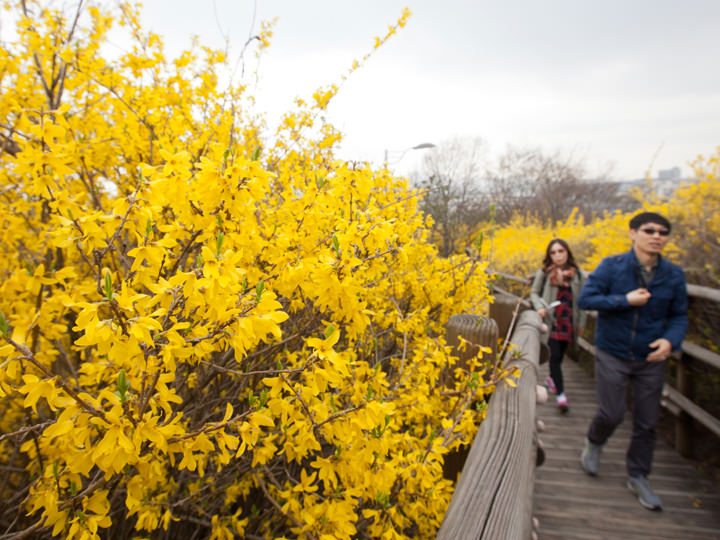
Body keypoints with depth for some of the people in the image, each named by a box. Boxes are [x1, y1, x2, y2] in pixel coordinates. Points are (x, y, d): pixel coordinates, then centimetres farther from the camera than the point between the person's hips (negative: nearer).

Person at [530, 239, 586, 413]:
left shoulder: (576, 273, 4)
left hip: (568, 321, 3)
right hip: (551, 320, -2)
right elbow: (534, 293, 6)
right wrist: (539, 307, -14)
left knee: (560, 354, 13)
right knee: (555, 355, -9)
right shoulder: (544, 272, -1)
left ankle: (552, 378, 41)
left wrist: (581, 322, 12)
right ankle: (560, 394, -6)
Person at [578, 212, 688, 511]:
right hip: (612, 355, -3)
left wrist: (671, 340, -15)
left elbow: (679, 316, 5)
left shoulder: (673, 274, -1)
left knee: (647, 423, 10)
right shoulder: (612, 266, -9)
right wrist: (625, 300, -22)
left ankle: (638, 477, 31)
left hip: (650, 358, 3)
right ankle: (593, 443, 34)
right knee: (611, 414, -1)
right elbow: (585, 299, -13)